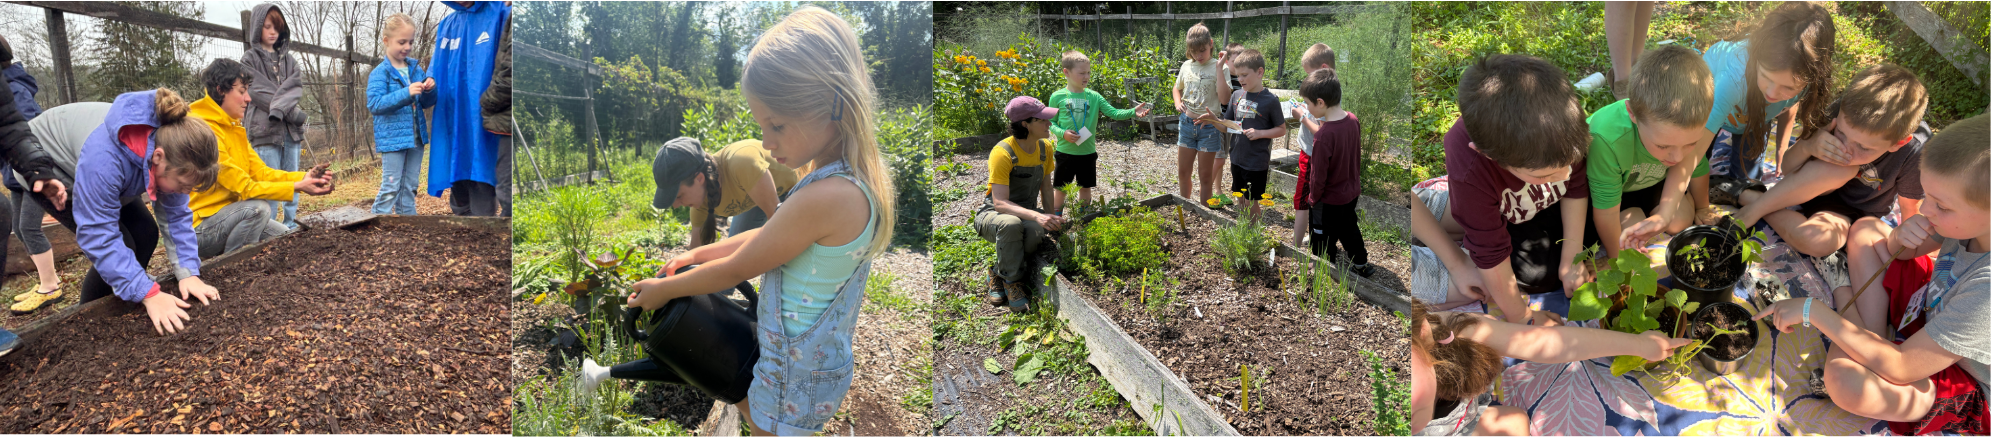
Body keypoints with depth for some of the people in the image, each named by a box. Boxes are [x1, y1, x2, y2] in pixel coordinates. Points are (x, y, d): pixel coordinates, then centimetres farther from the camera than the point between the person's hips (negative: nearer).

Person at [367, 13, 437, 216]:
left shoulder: (416, 69, 8)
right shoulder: (380, 73, -9)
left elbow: (426, 103, 14)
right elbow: (374, 104, -20)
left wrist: (430, 90, -9)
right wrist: (406, 93, -29)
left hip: (415, 137, 6)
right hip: (392, 138, -6)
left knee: (410, 187, 13)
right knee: (391, 188, -4)